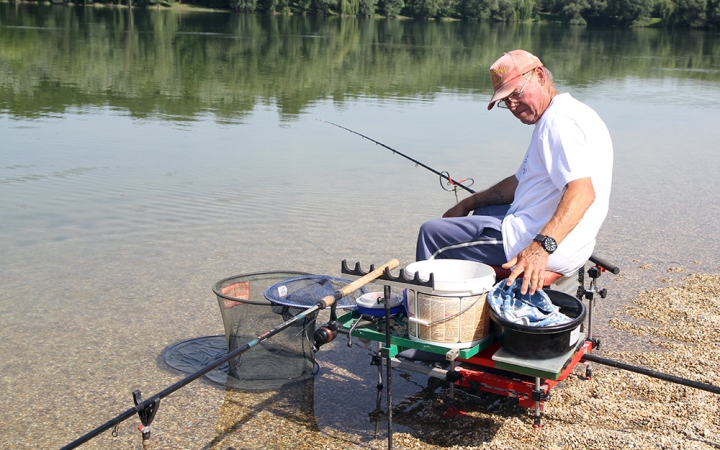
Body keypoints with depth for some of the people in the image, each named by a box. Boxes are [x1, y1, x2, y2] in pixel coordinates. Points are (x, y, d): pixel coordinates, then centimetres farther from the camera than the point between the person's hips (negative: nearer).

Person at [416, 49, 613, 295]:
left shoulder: (560, 119, -18)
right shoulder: (552, 120, 17)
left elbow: (582, 192, -31)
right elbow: (521, 182, 24)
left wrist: (541, 247, -41)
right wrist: (467, 204, 20)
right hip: (546, 237, 11)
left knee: (432, 232, -4)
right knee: (483, 212, 36)